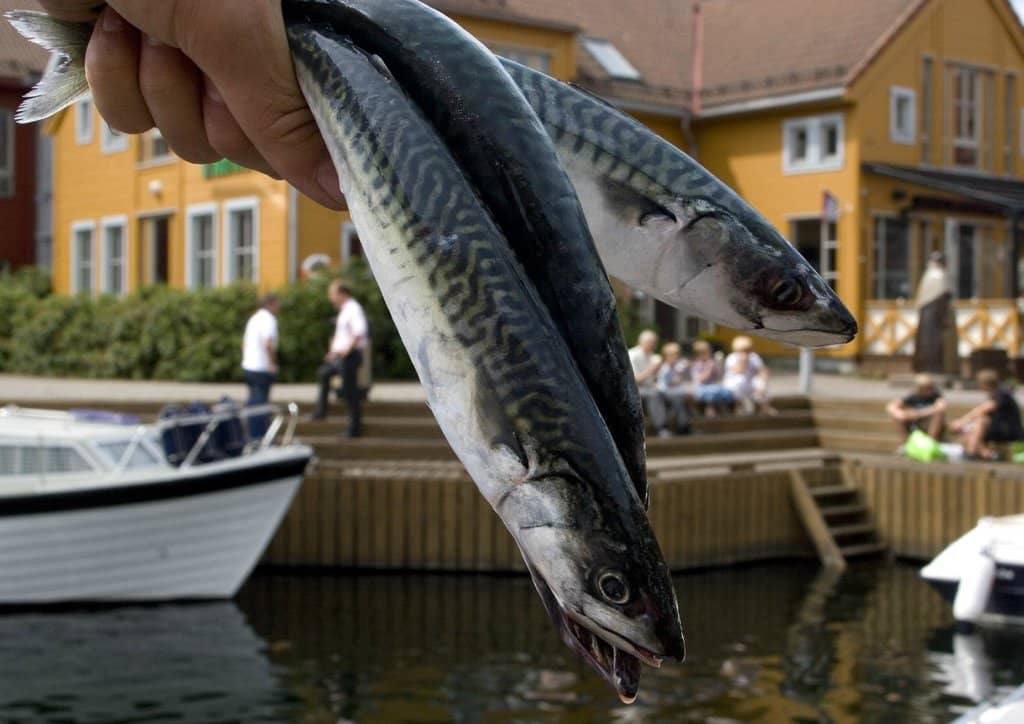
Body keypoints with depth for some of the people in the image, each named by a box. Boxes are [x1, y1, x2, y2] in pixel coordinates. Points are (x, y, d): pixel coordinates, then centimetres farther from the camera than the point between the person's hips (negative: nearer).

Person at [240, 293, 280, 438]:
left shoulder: (254, 318, 15)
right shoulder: (269, 320, -14)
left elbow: (244, 341, 20)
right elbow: (268, 344, -26)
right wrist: (272, 364, -19)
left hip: (248, 366, 9)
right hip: (262, 369, -9)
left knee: (253, 401, 15)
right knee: (260, 403, -5)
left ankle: (253, 434, 20)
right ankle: (258, 436, -4)